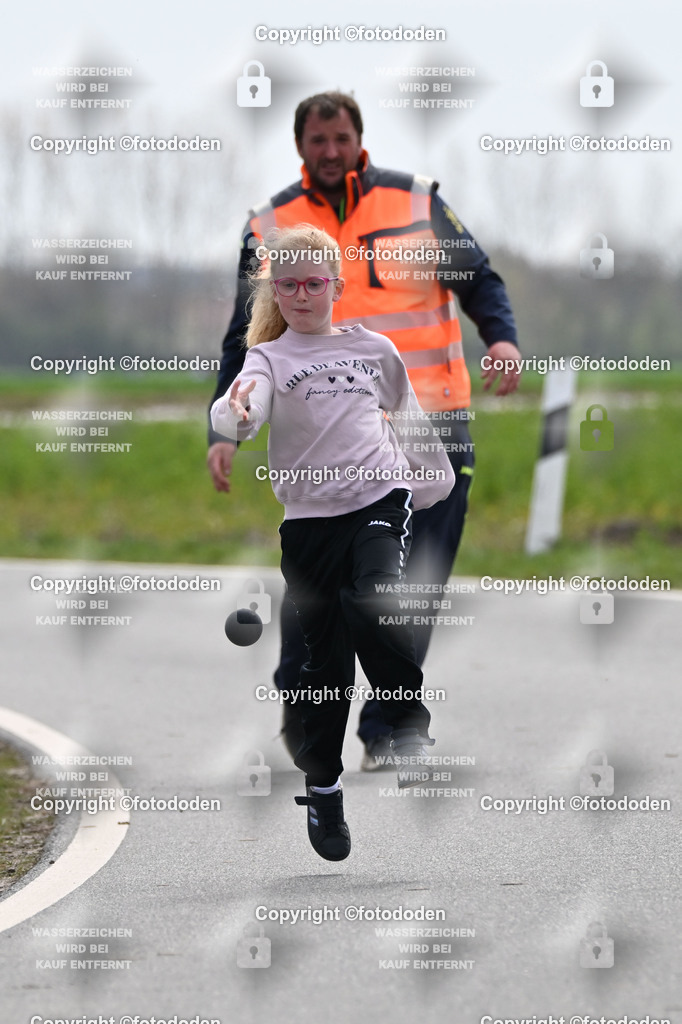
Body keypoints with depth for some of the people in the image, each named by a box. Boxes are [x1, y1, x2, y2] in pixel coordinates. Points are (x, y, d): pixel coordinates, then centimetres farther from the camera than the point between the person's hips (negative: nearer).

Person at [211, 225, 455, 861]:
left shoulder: (374, 349, 11)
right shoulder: (269, 359, 2)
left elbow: (408, 419, 26)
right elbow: (245, 413, -19)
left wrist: (437, 478, 34)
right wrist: (236, 413, -42)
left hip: (381, 498, 0)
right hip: (309, 516, 0)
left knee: (373, 605, -26)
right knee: (325, 655, 4)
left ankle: (410, 727, -7)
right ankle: (322, 789, 17)